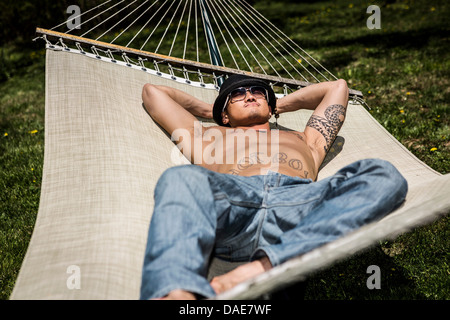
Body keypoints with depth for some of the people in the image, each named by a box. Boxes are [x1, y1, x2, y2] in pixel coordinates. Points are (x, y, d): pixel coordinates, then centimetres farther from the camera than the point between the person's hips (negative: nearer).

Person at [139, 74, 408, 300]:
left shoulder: (304, 141, 44)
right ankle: (177, 294, -61)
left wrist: (280, 105, 61)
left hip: (303, 203, 2)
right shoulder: (204, 136, 40)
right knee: (182, 179, -33)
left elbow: (338, 86, 58)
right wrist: (209, 109, 56)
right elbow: (153, 91, 49)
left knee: (385, 175, -24)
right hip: (231, 201, -1)